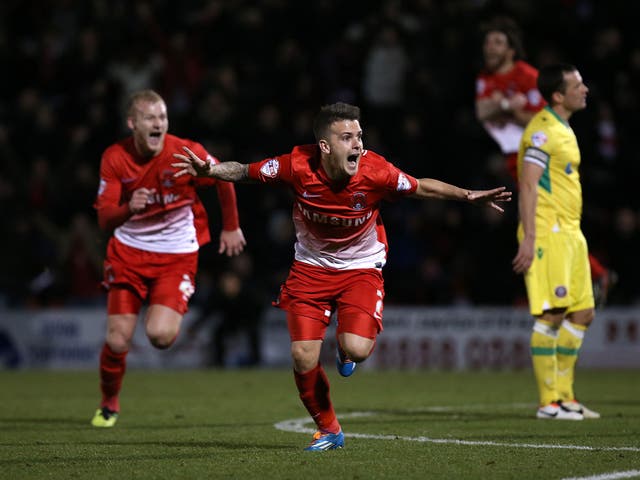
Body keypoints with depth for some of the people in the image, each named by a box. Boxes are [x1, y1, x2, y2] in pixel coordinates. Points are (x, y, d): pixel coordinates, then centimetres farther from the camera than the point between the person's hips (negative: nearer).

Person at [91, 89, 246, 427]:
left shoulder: (187, 153, -16)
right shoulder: (114, 159, -11)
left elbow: (224, 179, 4)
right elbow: (104, 219, -12)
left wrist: (231, 228, 14)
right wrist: (129, 209, -34)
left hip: (176, 254, -2)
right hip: (128, 252, 2)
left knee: (160, 335, -22)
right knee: (117, 341, -5)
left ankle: (172, 316, 18)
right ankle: (109, 405, 24)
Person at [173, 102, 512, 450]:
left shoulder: (375, 171, -22)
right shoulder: (298, 166, -22)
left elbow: (422, 188, -5)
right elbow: (244, 172, -9)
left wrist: (469, 196, -11)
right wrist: (207, 170, -25)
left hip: (361, 268, -1)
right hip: (311, 265, 1)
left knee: (356, 350, -22)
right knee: (303, 357, -8)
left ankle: (345, 349, 20)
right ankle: (328, 430, 18)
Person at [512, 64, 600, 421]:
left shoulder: (564, 130, 19)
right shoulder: (543, 130, -12)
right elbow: (528, 185, -18)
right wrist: (529, 237, -23)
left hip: (570, 233, 10)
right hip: (547, 234, -10)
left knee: (582, 314, 9)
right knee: (552, 315, -10)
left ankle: (565, 395, 16)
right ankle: (549, 402, -7)